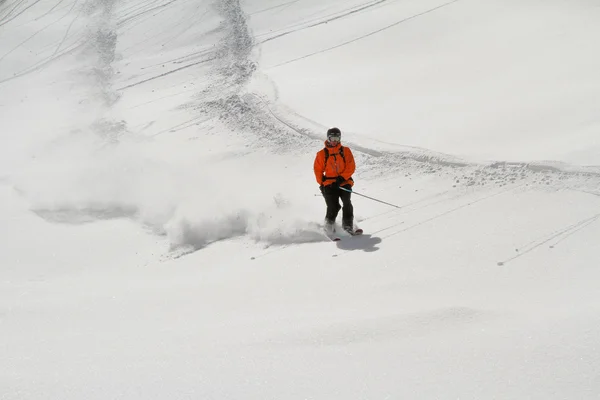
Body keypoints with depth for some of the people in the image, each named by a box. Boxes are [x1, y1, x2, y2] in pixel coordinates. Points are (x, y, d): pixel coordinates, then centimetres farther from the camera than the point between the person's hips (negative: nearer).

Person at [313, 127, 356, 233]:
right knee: (333, 207, -15)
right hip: (329, 184, -1)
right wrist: (322, 183, 3)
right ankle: (329, 226, 8)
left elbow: (351, 167, 0)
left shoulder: (346, 151, 6)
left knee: (347, 204, -19)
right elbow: (318, 170, 12)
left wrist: (342, 178, -12)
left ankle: (348, 226, -12)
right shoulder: (322, 154, 7)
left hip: (344, 182, 1)